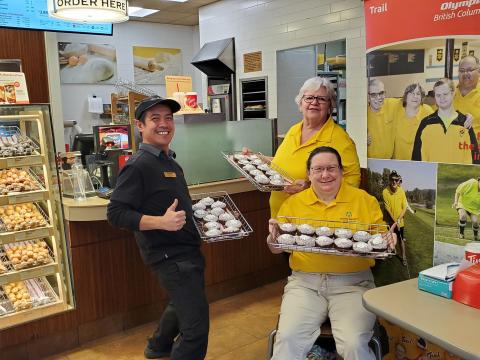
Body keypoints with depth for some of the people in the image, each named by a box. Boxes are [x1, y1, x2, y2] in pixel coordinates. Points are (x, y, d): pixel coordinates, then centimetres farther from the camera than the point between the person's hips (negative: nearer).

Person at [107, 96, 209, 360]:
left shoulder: (169, 160, 11)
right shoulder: (138, 165, -17)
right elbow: (116, 214, -22)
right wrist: (161, 222, -32)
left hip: (186, 249, 10)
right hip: (169, 255, -10)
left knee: (182, 305, 31)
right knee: (196, 329, -10)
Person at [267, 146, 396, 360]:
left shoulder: (364, 200, 8)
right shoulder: (293, 203, 10)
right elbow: (277, 249, 13)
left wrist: (386, 240, -9)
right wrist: (273, 237, -8)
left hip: (352, 282, 0)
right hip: (305, 281, 1)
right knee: (288, 339, -20)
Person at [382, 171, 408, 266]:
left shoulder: (401, 191, -10)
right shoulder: (385, 192, -16)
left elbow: (405, 207, -6)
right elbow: (387, 208, -15)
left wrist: (399, 219, -15)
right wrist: (394, 221, -16)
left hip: (400, 221, 1)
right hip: (390, 221, -1)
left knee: (401, 239, 10)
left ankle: (404, 257, 20)